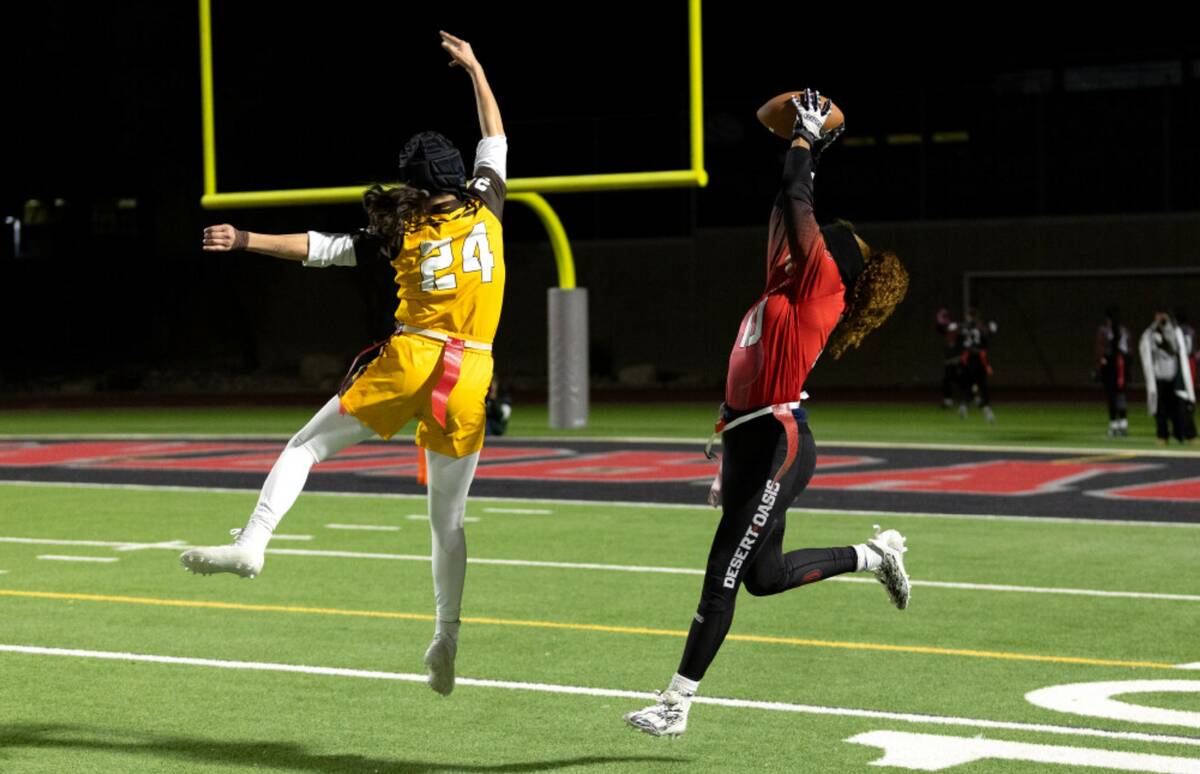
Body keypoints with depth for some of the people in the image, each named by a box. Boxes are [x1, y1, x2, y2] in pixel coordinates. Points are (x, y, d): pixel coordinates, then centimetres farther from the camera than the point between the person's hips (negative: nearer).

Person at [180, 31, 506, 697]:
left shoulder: (401, 233, 2)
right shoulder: (486, 209, 7)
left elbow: (321, 248, 4)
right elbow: (496, 140, 22)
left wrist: (247, 240, 12)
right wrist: (474, 68, 31)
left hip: (410, 362, -3)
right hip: (471, 376, 3)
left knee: (308, 445, 9)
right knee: (448, 517, 10)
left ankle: (251, 544, -7)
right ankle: (447, 636, 7)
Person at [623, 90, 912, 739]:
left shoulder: (819, 285, -6)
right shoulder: (784, 289, 15)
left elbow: (796, 205, -7)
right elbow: (788, 210, 26)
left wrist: (807, 138, 3)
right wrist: (804, 151, 31)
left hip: (775, 447, -9)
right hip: (748, 443, 9)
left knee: (722, 578, -6)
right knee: (764, 576, 16)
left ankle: (676, 704, -3)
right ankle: (874, 555, 30)